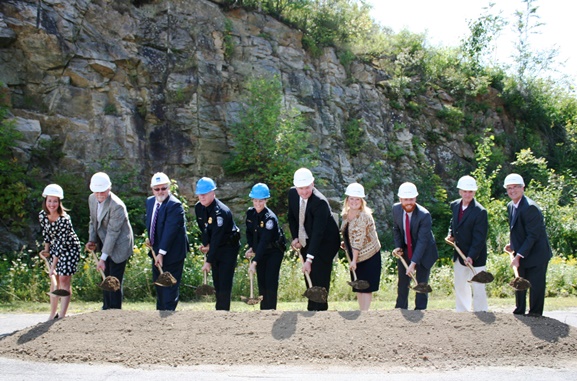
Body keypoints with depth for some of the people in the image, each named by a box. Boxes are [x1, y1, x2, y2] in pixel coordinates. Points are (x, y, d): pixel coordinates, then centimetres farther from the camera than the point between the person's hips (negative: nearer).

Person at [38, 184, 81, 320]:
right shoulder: (42, 215, -13)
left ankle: (62, 315, -8)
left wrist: (53, 266, -31)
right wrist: (46, 250, 3)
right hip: (55, 248, 6)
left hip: (70, 248, -6)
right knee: (54, 281, 11)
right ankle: (53, 313, 22)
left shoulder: (64, 219, -32)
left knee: (64, 280, -11)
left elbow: (61, 244, -31)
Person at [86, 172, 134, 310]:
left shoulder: (117, 206, -26)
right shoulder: (92, 199, -1)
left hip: (119, 246, -8)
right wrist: (92, 240, -1)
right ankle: (106, 308, 24)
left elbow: (112, 232, -26)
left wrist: (103, 258, -26)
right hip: (105, 244, 8)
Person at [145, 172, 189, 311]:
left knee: (170, 285, -4)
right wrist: (150, 239, 6)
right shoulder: (150, 201, 5)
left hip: (171, 253, -9)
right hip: (157, 251, 9)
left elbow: (170, 230, -27)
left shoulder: (174, 205, -22)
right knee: (158, 284, 20)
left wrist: (162, 252, -29)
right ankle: (160, 310, 33)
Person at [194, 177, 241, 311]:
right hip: (214, 247, 7)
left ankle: (223, 310, -9)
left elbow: (216, 238, -29)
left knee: (224, 282, -11)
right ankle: (220, 309, 17)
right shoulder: (198, 208, -4)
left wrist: (208, 261, -29)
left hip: (229, 248, -7)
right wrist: (206, 244, -3)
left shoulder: (221, 211, -28)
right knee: (217, 282, 10)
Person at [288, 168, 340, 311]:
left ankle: (318, 308, -7)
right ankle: (312, 308, 19)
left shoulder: (320, 202, -30)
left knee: (319, 278, -12)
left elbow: (318, 232, -32)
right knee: (309, 278, 10)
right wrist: (295, 238, -4)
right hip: (305, 242, 7)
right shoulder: (292, 193, -8)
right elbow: (292, 217, 9)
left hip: (324, 242, -6)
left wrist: (309, 259, -36)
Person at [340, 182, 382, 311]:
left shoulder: (364, 216, -22)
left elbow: (358, 240, -22)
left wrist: (354, 260, -20)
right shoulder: (346, 214, 4)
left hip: (369, 256, -8)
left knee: (366, 287, -5)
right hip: (355, 256, 8)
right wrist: (344, 243, 3)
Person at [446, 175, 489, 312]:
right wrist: (451, 234, 4)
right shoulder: (455, 205, 3)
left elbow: (479, 238, -20)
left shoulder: (480, 211, -17)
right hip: (459, 255, 7)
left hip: (475, 257, -7)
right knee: (460, 286, 15)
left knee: (477, 288, -4)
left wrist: (471, 256, -28)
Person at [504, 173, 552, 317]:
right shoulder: (510, 206, 6)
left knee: (535, 286, -4)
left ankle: (535, 315, 5)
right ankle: (519, 313, 28)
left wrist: (519, 255, -24)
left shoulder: (530, 207, -22)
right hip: (522, 255, 9)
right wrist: (512, 245, 5)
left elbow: (532, 236, -23)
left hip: (536, 255, -9)